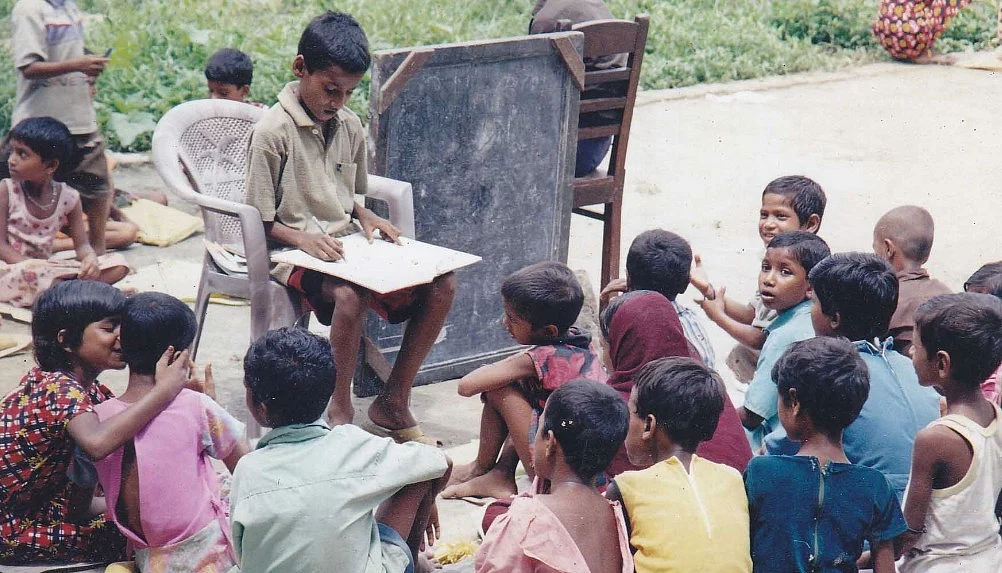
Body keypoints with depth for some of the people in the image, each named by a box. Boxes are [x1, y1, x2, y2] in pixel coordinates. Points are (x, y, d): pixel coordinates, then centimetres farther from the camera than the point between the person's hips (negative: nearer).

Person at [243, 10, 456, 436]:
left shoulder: (351, 126, 10)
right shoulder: (273, 132, -10)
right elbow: (261, 222, -9)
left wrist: (366, 217, 2)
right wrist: (303, 238, -25)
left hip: (347, 245, 7)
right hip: (295, 253, -7)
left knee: (441, 282, -13)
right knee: (350, 294, -38)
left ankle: (393, 403, -3)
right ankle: (339, 413, -18)